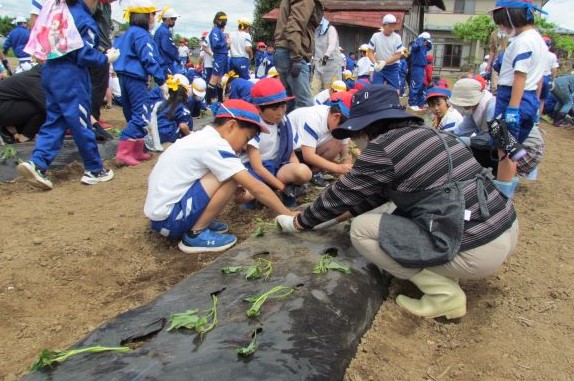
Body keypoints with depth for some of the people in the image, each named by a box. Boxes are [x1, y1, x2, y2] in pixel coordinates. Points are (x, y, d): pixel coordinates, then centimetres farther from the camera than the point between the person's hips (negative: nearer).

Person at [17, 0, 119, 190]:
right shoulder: (85, 21, -13)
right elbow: (85, 55, -16)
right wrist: (107, 58, -2)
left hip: (50, 71, 8)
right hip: (71, 76, -8)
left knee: (54, 121, 11)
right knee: (81, 123, 1)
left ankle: (36, 164, -1)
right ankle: (94, 170, 12)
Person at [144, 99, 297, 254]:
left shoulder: (201, 138, 10)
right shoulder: (215, 145, -17)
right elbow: (255, 187, -18)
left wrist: (236, 189, 7)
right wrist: (288, 215, -12)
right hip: (167, 219, -9)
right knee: (231, 178, -17)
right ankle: (195, 234, -7)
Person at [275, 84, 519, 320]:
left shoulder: (383, 146, -10)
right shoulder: (428, 134, 15)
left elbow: (343, 193, 2)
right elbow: (376, 192, 25)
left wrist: (300, 222, 16)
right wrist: (344, 214, 32)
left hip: (475, 251, -9)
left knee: (361, 229, -1)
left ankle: (444, 294, -2)